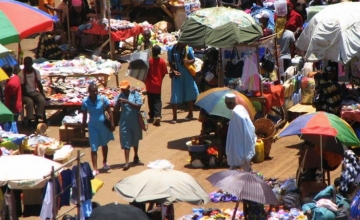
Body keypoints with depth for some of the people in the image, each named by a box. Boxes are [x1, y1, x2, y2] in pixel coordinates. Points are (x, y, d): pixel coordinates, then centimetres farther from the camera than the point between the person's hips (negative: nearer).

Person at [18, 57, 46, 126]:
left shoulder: (36, 72, 0)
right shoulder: (21, 74, -12)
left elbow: (39, 84, 5)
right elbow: (22, 88, -11)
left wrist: (42, 93, -8)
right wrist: (29, 95, -20)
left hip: (35, 92, 4)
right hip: (26, 94, -4)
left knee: (42, 99, -27)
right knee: (30, 101, -35)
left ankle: (37, 119, -27)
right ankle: (29, 121, -31)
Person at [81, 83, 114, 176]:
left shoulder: (103, 99, -13)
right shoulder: (85, 102, -11)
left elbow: (109, 112, -6)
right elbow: (84, 116, -1)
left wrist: (112, 124, -7)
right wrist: (83, 127, 3)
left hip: (103, 125, 1)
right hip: (92, 126, -1)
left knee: (104, 144, 21)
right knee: (94, 148, -4)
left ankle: (104, 162, 44)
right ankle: (95, 169, -1)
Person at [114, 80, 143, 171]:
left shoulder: (135, 94, -6)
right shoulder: (119, 96, -1)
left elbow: (138, 105, -16)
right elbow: (116, 110, -2)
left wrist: (127, 102, -25)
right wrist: (118, 102, -22)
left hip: (135, 121, 0)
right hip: (124, 122, 0)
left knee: (135, 140, 19)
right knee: (126, 142, -6)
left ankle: (136, 156, 41)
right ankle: (127, 162, -10)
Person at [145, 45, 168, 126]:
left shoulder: (149, 61, -13)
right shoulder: (162, 61, -8)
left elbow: (146, 72, -8)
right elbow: (164, 73, -3)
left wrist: (145, 81, 8)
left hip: (150, 84, -1)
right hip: (158, 85, 1)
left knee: (151, 100, 14)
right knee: (157, 100, 4)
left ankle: (152, 116, 22)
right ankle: (157, 115, -15)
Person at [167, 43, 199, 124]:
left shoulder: (188, 49, -3)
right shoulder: (171, 50, -3)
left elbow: (193, 59, 3)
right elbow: (170, 62, 2)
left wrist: (189, 61, -19)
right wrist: (173, 71, -13)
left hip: (187, 74, 1)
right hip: (177, 75, -1)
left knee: (190, 93, 12)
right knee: (175, 96, -3)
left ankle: (190, 114, 30)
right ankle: (174, 117, 4)